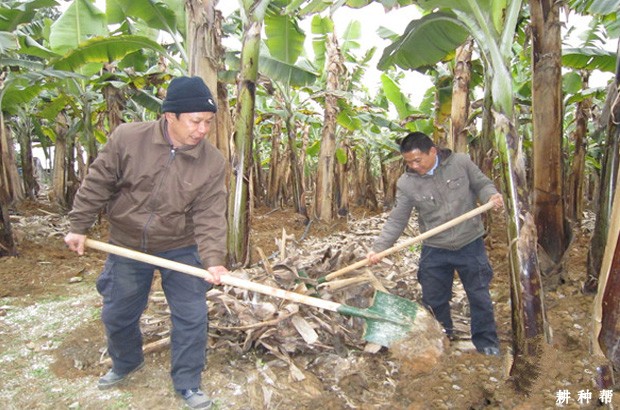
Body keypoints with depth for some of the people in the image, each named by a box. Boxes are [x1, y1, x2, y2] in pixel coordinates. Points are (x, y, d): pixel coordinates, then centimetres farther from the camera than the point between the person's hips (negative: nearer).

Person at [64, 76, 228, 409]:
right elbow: (97, 184, -6)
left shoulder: (213, 162, -16)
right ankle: (126, 363, 48)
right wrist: (79, 226, -2)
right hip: (127, 246, 1)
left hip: (181, 249, -1)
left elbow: (210, 216, -19)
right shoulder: (126, 138, -17)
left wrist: (212, 258, -31)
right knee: (117, 314, 18)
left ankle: (187, 383, 21)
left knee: (191, 316, -1)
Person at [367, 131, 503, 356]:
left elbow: (482, 184, 4)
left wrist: (491, 195, -19)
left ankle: (487, 343, 32)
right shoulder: (406, 183, -11)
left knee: (480, 296, 11)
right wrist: (378, 248, -18)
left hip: (470, 244, 0)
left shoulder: (461, 162, -10)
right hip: (434, 251, 1)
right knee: (434, 301, 14)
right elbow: (396, 220, -9)